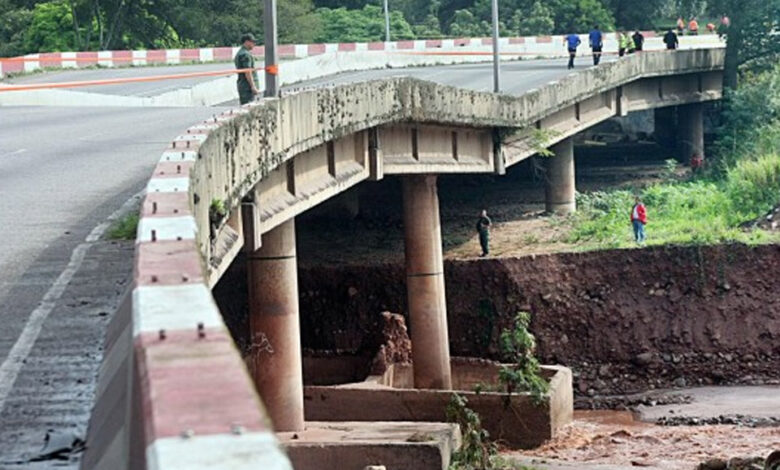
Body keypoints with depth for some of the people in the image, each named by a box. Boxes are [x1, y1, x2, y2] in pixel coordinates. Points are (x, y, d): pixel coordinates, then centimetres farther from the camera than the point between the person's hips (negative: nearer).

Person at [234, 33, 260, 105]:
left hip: (241, 85, 11)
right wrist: (253, 86, -21)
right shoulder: (245, 54, -14)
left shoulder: (239, 53, 19)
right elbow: (247, 72, -20)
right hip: (247, 85, -11)